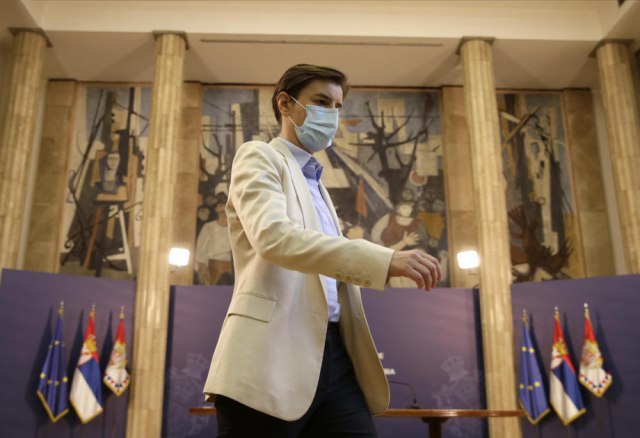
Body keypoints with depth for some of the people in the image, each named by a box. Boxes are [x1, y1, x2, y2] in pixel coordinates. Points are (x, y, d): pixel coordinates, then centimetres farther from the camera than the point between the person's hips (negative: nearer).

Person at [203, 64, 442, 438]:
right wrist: (385, 259, -26)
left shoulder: (317, 186, 26)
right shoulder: (259, 158, 2)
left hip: (332, 356, 7)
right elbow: (272, 236, -18)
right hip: (274, 358, -7)